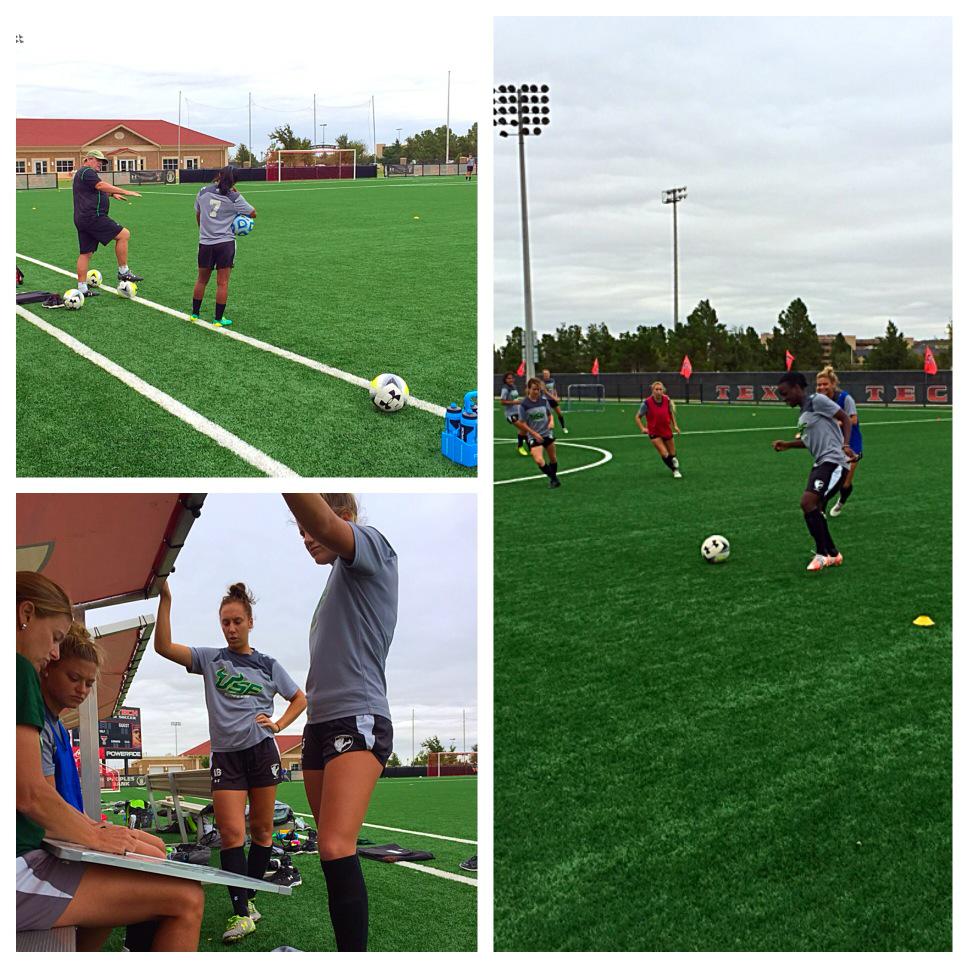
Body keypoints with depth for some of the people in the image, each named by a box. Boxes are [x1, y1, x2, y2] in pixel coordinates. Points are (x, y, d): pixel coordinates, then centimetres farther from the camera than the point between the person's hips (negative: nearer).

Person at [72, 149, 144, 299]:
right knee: (123, 234, -8)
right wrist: (126, 192, -20)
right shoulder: (87, 172, -9)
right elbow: (102, 186, -20)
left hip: (82, 219, 11)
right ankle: (123, 272, -6)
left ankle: (82, 288, 10)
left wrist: (112, 193, 26)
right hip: (93, 217, -11)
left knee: (86, 253, 10)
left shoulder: (79, 174, 25)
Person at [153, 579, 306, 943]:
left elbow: (299, 699, 18)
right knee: (231, 831, -11)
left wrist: (278, 724, 1)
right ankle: (241, 912, -11)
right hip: (225, 755, -1)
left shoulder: (267, 664, 8)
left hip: (261, 751, 1)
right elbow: (163, 646, -8)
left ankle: (248, 897, 19)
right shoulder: (210, 659, 5)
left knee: (261, 829, 5)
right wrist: (165, 599, -17)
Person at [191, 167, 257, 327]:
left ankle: (195, 313, 26)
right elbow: (252, 213, 2)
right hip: (225, 242, -3)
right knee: (222, 282, 3)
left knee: (201, 280, 17)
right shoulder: (234, 198, -8)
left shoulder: (203, 192, 2)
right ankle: (219, 318, 6)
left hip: (205, 242, 3)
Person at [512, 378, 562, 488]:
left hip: (547, 433, 4)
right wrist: (534, 434, -14)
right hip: (533, 436, -4)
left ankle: (553, 478, 35)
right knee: (539, 460, -20)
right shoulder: (523, 404, -12)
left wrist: (551, 422, -9)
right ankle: (554, 479, -4)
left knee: (553, 458, 13)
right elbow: (522, 423, -8)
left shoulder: (543, 400, -2)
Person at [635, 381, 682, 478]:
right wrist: (642, 428, -22)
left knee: (672, 454, 14)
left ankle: (676, 469, 45)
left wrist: (675, 425, 3)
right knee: (664, 454, -11)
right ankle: (674, 470, 14)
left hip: (667, 430, 3)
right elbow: (638, 417, -9)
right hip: (654, 433, -3)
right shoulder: (647, 402, -21)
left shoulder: (667, 400, -11)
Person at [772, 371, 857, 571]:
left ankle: (823, 554, -9)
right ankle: (832, 554, 20)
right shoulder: (804, 412, 19)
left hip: (833, 461, -10)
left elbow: (845, 419, -8)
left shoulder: (817, 401, -7)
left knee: (807, 503, -19)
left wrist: (846, 445, -19)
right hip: (820, 463, 10)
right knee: (814, 509, 10)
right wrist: (786, 445, 20)